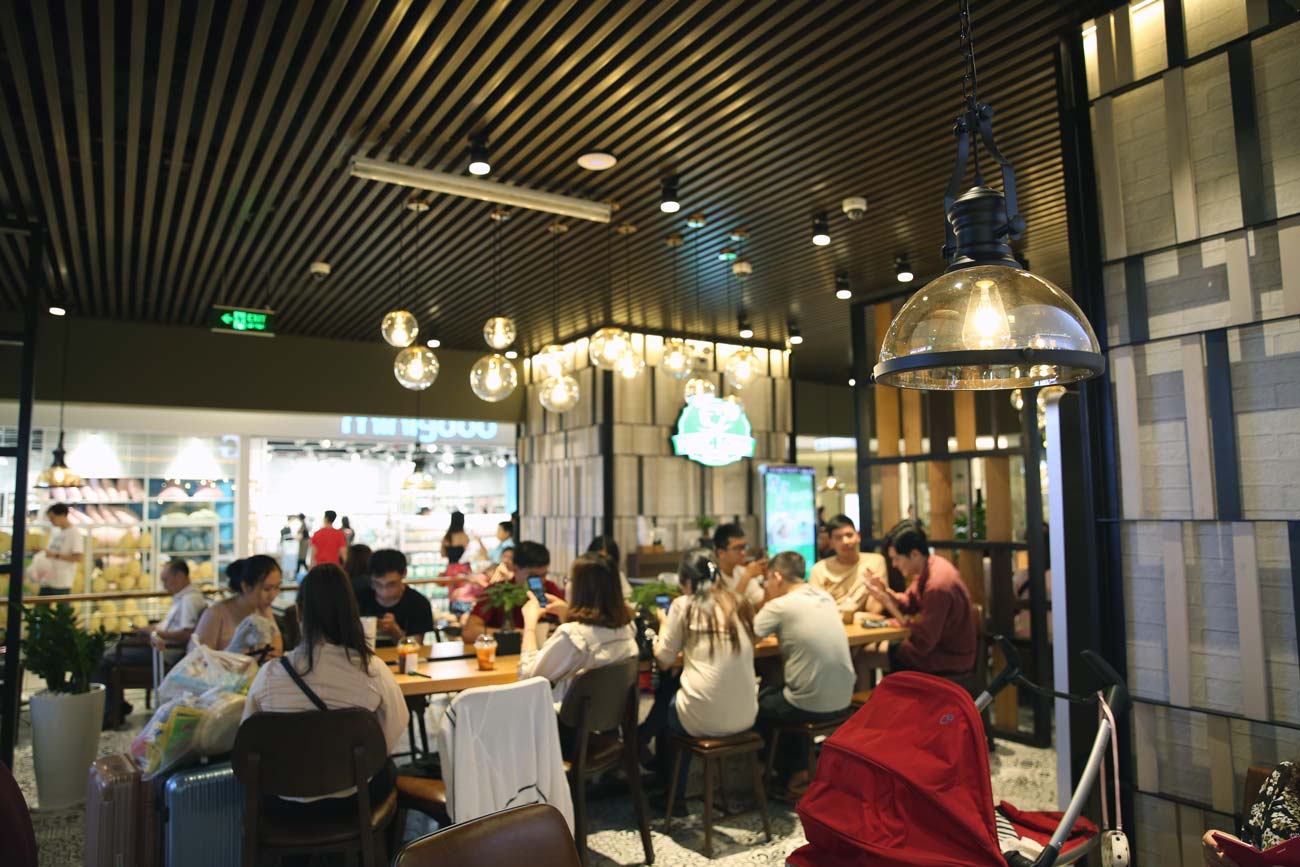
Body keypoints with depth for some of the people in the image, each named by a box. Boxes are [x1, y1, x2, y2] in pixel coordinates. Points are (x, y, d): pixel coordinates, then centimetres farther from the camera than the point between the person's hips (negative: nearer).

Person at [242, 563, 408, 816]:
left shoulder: (269, 674, -16)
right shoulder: (372, 669, -20)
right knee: (387, 769, 31)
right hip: (352, 799, -1)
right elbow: (396, 728, -6)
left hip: (284, 802, 2)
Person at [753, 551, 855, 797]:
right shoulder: (826, 597, 5)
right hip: (842, 702, 7)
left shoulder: (779, 606, -14)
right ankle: (801, 769, 30)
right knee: (774, 693, 29)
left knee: (755, 704, 20)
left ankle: (795, 774, 26)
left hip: (810, 706, -7)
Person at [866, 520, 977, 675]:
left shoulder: (937, 586, -31)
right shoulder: (929, 565, -3)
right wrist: (885, 592, -10)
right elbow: (909, 603, 10)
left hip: (951, 658, -8)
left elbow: (922, 644, -27)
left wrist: (889, 605, -22)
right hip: (939, 642, 8)